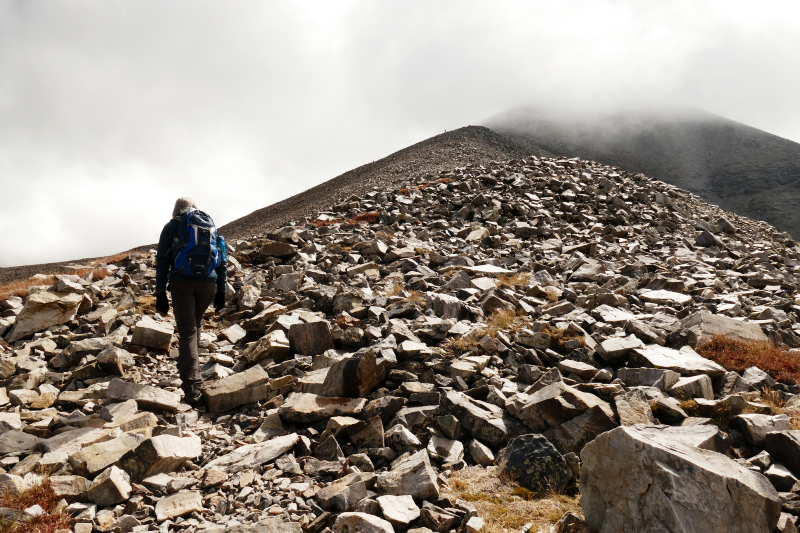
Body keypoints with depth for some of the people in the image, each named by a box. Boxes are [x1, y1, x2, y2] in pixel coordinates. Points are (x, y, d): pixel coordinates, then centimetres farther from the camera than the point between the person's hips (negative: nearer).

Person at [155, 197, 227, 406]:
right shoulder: (210, 225, 17)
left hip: (182, 282, -3)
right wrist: (221, 291, 14)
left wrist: (160, 293, 3)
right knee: (195, 324, 23)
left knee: (187, 331, -6)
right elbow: (221, 259, 13)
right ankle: (188, 367, 35)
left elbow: (162, 261, 4)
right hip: (208, 283, 3)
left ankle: (193, 386, -16)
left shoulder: (172, 227, 10)